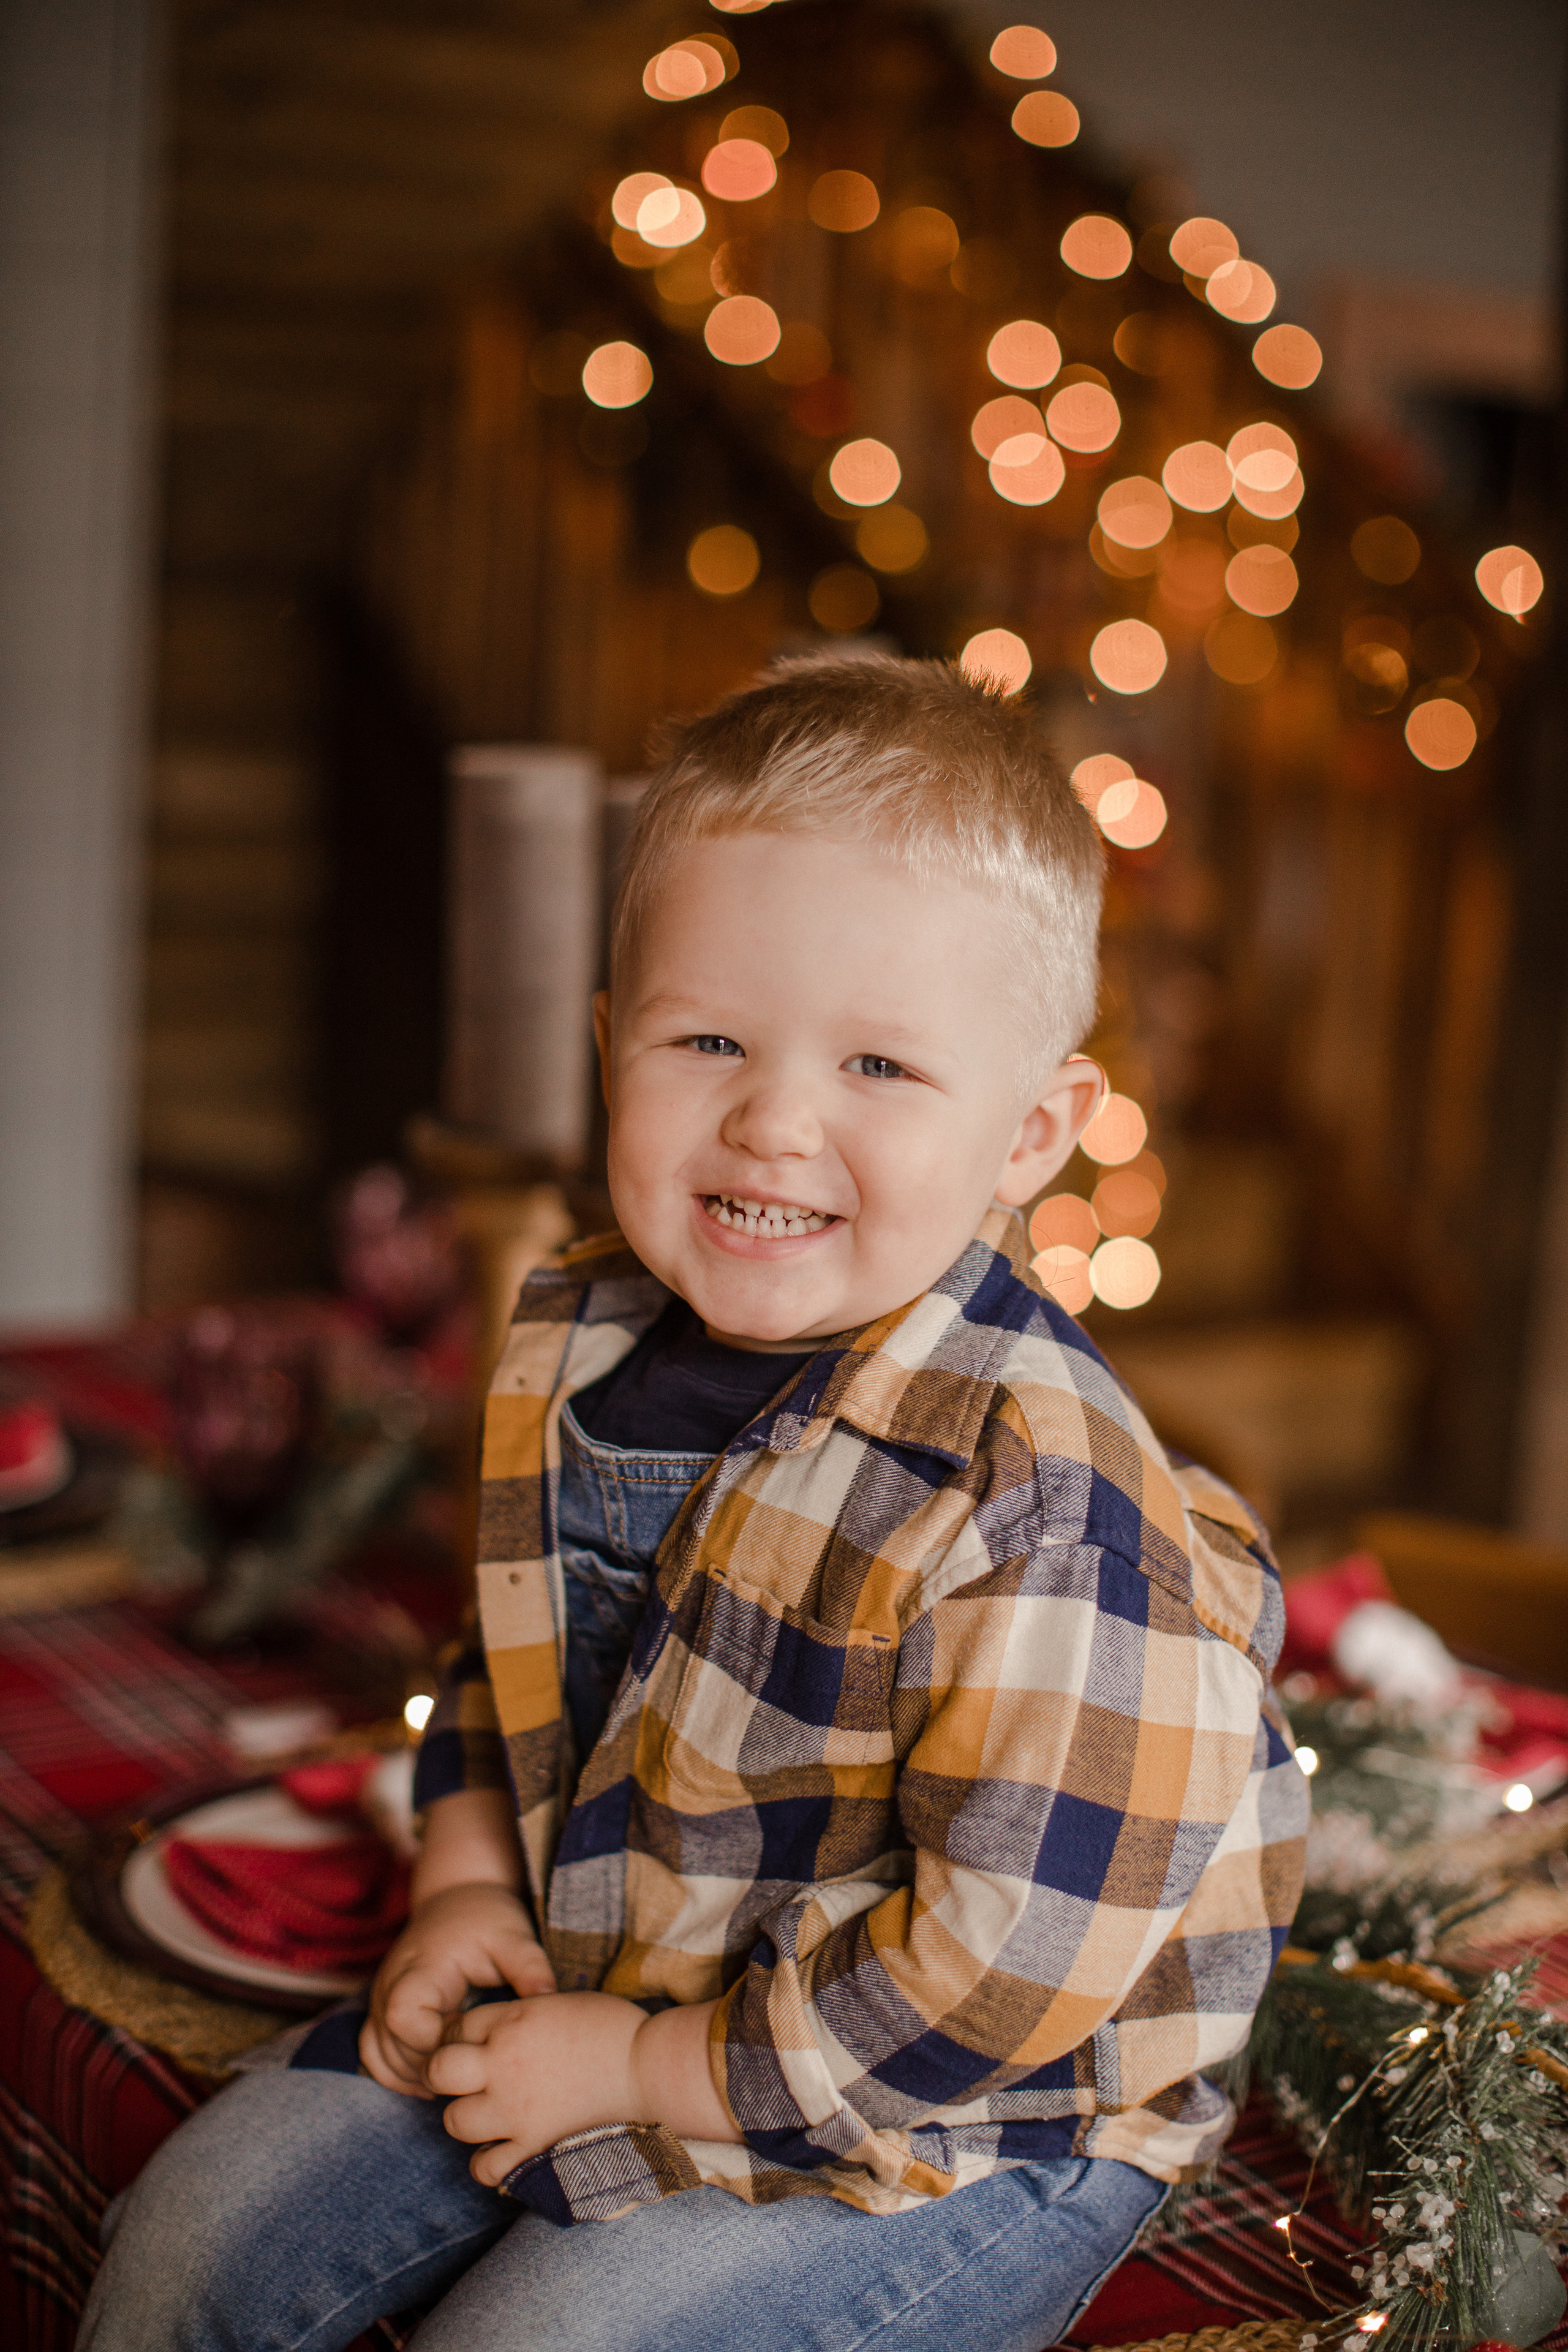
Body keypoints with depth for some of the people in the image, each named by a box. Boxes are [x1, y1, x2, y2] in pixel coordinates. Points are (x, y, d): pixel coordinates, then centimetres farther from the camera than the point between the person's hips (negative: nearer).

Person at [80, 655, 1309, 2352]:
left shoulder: (1039, 1504, -29)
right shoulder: (577, 1348, -5)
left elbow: (1008, 1956, -27)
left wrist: (631, 2065, -19)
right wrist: (463, 1888, -1)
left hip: (946, 2123, -6)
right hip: (581, 1978, 7)